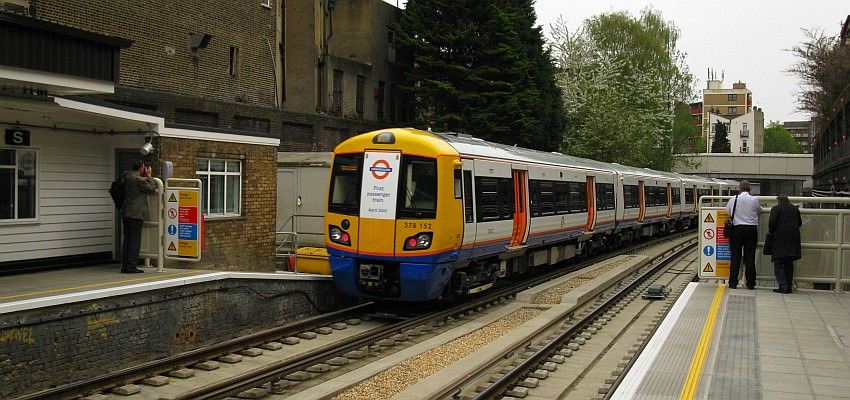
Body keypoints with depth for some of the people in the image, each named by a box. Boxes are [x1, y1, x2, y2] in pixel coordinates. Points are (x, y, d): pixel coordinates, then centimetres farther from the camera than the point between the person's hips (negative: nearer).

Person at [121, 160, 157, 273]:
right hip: (136, 213, -9)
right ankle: (131, 266, -5)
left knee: (127, 239, 11)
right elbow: (152, 189, -5)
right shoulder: (139, 180, -15)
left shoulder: (127, 176, 9)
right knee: (134, 240, -5)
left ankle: (124, 266, 13)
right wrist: (148, 176, 2)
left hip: (126, 213, 9)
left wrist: (145, 176, 17)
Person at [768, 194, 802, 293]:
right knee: (789, 265, 11)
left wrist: (771, 232, 6)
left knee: (778, 264, -2)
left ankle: (783, 287, -12)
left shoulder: (776, 209, -3)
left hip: (780, 238, -5)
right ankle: (788, 287, 11)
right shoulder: (795, 209, 11)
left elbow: (772, 222, -11)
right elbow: (799, 223, 17)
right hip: (793, 239, 5)